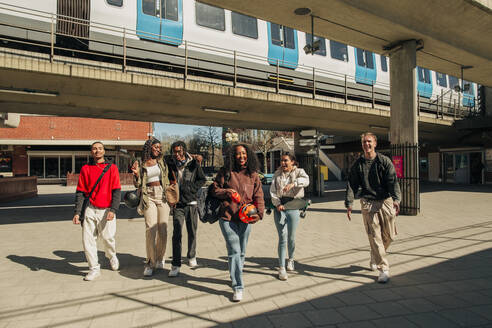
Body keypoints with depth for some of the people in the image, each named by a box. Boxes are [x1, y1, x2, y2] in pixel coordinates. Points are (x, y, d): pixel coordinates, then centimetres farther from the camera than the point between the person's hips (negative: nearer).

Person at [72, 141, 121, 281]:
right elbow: (80, 192, 8)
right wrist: (77, 212, 0)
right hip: (90, 210, 2)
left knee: (108, 238, 0)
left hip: (106, 210, -2)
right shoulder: (85, 169, 8)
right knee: (88, 239, 2)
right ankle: (94, 268, 17)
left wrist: (113, 210, -14)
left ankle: (112, 256, 32)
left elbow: (117, 191, -3)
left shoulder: (112, 168, 2)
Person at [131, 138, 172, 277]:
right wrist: (136, 174, -9)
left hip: (162, 196, 1)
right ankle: (150, 262, 0)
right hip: (149, 196, -1)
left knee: (163, 229, 2)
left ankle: (160, 258, 19)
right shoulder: (141, 164, 7)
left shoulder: (161, 161, 10)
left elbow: (167, 180, 15)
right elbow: (138, 184, 7)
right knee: (150, 229, -10)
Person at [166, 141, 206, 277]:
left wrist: (191, 188, -6)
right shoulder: (170, 163, 1)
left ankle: (191, 257, 32)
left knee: (192, 233, 11)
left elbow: (202, 179, 6)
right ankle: (176, 265, 3)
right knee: (176, 234, -5)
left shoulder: (193, 163, -1)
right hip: (177, 204, 0)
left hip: (191, 202, 0)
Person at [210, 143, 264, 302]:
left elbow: (258, 196, 5)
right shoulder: (225, 172, -1)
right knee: (234, 251, -7)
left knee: (241, 252, 15)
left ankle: (235, 275, 39)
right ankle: (238, 287, 1)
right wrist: (226, 192, -14)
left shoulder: (253, 174, 5)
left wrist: (259, 213, -10)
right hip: (227, 217, -3)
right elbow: (214, 189, 6)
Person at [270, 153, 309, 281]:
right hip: (279, 207, 1)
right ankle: (281, 268, 2)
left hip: (293, 207, -1)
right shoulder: (277, 174, 12)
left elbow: (306, 180, -18)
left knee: (291, 238, 8)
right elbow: (272, 191, 4)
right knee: (283, 238, -5)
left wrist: (293, 183, -37)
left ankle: (290, 259, 36)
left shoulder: (299, 172, 4)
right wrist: (277, 203, -12)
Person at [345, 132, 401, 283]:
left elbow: (393, 181, -9)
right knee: (374, 237, -4)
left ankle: (375, 257, 37)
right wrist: (349, 204, -5)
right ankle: (383, 269, 5)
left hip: (385, 201, 1)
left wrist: (396, 199, -25)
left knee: (389, 236, 10)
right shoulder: (358, 164, 4)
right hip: (368, 204, -1)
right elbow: (351, 185, 4)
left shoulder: (384, 161, 1)